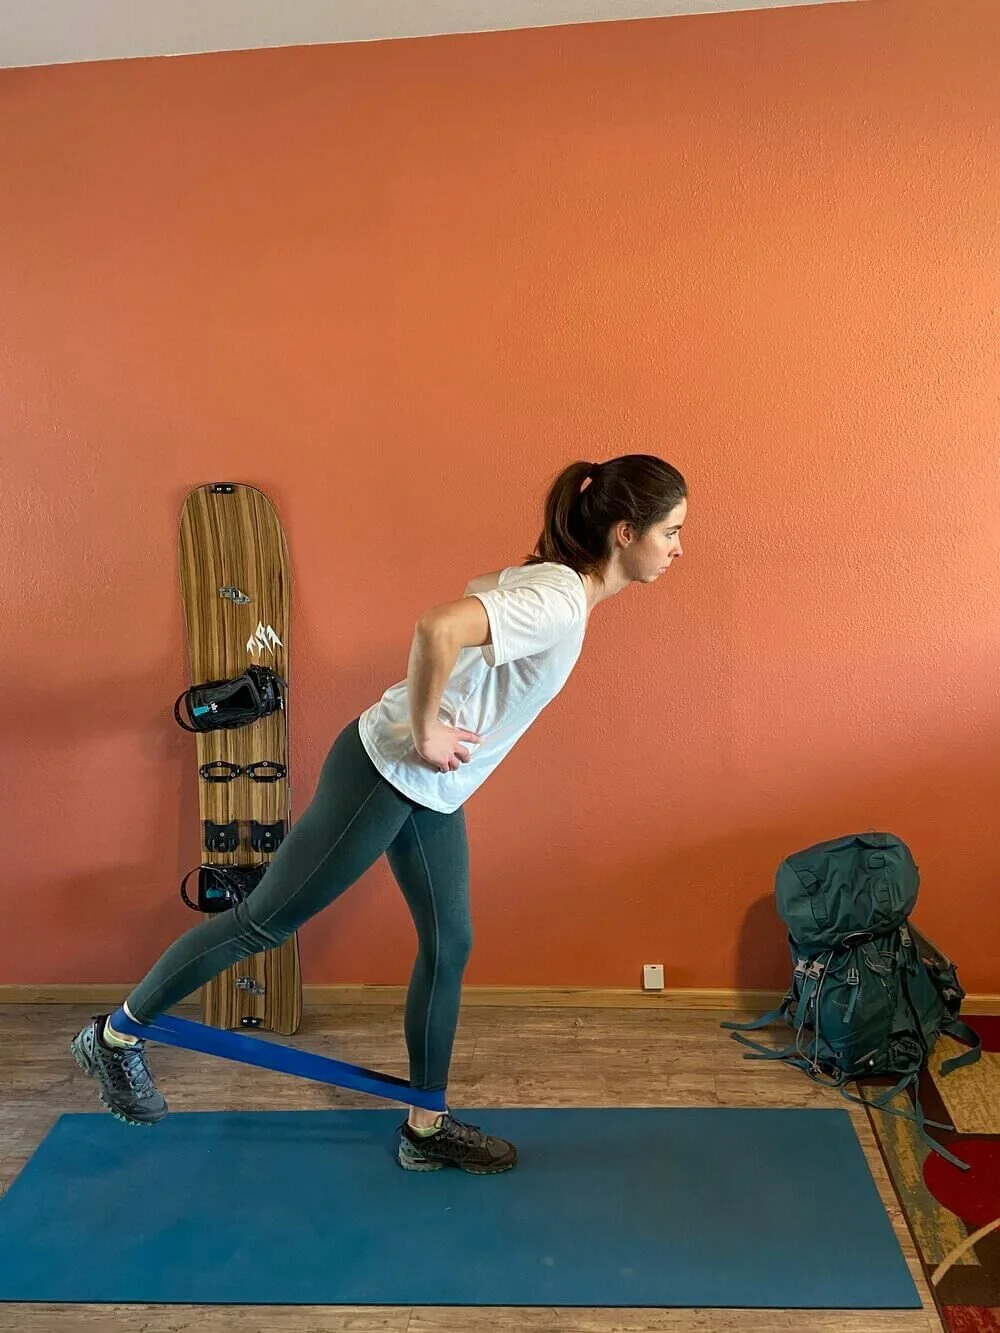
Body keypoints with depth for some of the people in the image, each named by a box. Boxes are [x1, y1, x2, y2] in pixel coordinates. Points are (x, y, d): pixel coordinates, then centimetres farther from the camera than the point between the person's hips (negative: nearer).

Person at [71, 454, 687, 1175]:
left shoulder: (550, 580, 5)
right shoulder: (559, 602, -25)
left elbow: (477, 597, 21)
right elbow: (437, 627, -41)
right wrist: (424, 732, -27)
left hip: (431, 792, 9)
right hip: (385, 774, -9)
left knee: (449, 945, 13)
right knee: (266, 920, 5)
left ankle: (426, 1128, 29)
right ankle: (116, 1035, 27)